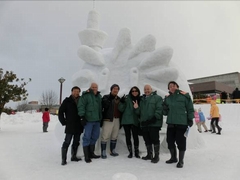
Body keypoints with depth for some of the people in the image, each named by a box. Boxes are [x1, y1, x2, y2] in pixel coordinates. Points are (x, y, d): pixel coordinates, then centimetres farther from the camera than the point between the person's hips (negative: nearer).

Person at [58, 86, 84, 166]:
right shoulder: (67, 101, -2)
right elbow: (60, 112, -2)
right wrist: (64, 122, -6)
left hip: (78, 126, 5)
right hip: (70, 126, -4)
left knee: (76, 142, 13)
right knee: (67, 142, -3)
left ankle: (73, 156, 27)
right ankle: (64, 159, 6)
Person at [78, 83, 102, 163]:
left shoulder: (99, 96, 14)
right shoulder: (86, 95, -8)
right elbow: (80, 106, -14)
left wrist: (100, 117, 22)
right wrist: (82, 116, -19)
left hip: (97, 120, 8)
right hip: (88, 120, -7)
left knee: (95, 136, 14)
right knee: (87, 137, -3)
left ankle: (91, 153, 29)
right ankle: (86, 156, 8)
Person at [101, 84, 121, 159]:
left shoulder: (119, 99, 17)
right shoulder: (106, 97, 0)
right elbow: (104, 106, -14)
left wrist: (120, 119, 15)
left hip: (117, 120, 6)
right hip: (108, 119, -5)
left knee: (115, 136, 12)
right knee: (105, 136, -6)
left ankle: (112, 151, 24)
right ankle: (103, 152, 5)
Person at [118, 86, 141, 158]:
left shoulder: (139, 99, 5)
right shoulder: (127, 98, -3)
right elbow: (121, 109, -7)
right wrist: (122, 102, -21)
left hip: (135, 121, 1)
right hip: (126, 121, -1)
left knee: (135, 137, 0)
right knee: (128, 137, 6)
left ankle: (136, 152, 18)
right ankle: (130, 152, 22)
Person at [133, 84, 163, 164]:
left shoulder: (157, 98, 0)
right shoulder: (142, 99, 20)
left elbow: (159, 109, -12)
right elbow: (140, 112, 21)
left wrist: (154, 118, -22)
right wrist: (137, 108, 0)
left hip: (154, 123, -6)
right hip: (144, 123, 6)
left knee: (155, 139, -2)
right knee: (147, 140, 13)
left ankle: (156, 156, 11)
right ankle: (149, 155, 27)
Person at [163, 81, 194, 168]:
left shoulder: (184, 96, -4)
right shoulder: (167, 98, 9)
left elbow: (190, 108, -1)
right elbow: (165, 112, 14)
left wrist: (190, 119, -5)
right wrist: (165, 109, -8)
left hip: (182, 123, -5)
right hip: (171, 123, 5)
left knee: (181, 142, 2)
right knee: (170, 141, 11)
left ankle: (181, 161, 19)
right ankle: (173, 158, 32)